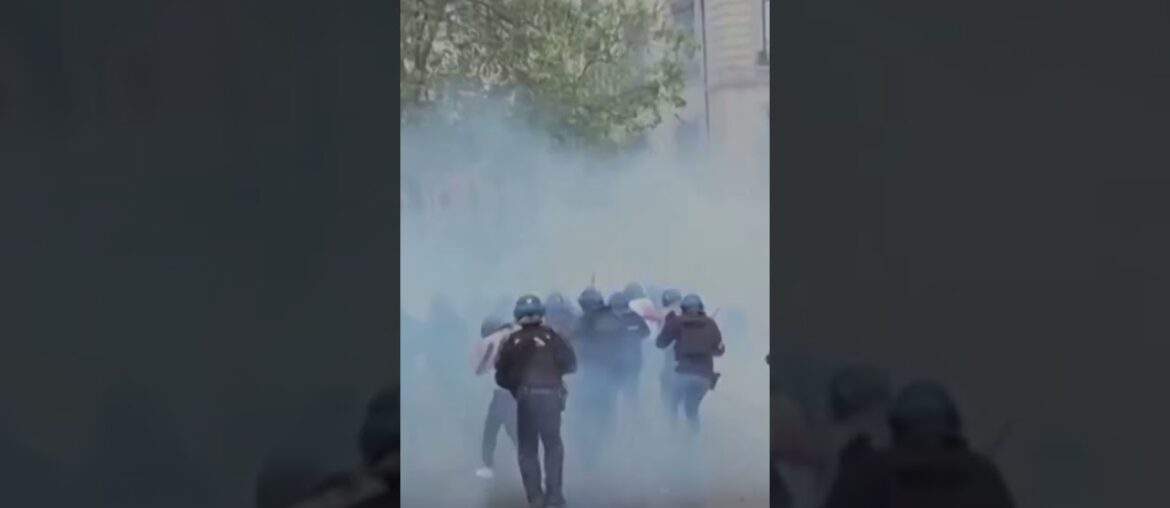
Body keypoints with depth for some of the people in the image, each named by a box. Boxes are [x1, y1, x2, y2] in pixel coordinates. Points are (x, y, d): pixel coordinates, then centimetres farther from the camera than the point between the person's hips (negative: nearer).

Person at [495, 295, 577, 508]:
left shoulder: (512, 341, 1)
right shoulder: (552, 337, -2)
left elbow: (502, 375, 0)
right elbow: (570, 364, -1)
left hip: (525, 398, 0)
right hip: (550, 396, 0)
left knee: (527, 449, 10)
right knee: (553, 445, 13)